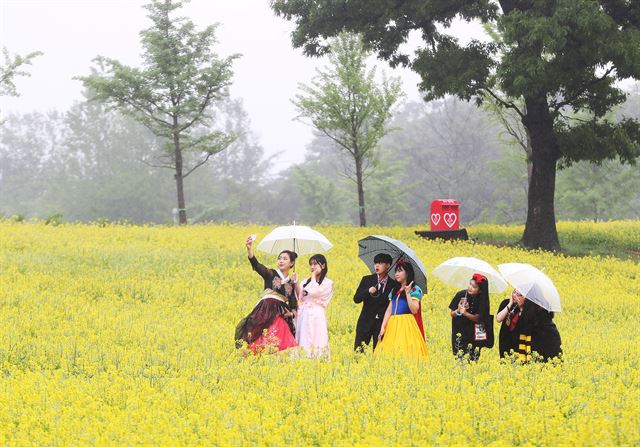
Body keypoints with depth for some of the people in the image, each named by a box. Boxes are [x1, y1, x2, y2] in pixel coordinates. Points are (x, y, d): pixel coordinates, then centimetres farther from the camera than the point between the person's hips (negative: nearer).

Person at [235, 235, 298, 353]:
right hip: (265, 313, -3)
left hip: (281, 317, 3)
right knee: (262, 345, -19)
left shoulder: (292, 283, 19)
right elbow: (256, 265, -8)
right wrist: (249, 248, -25)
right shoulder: (270, 274, 10)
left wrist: (292, 313, -2)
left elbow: (293, 305, 23)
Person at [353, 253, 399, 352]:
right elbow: (356, 299, 0)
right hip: (366, 322, 1)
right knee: (358, 351, -5)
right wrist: (368, 291, -15)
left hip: (382, 322, -1)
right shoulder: (366, 280, 7)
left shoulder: (394, 285, 2)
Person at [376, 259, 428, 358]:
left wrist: (407, 293, -15)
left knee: (405, 352, -14)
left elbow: (414, 310, -11)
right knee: (392, 352, -3)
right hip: (392, 325, 6)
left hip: (406, 325, -6)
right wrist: (383, 327, 4)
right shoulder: (394, 290, 19)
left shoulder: (415, 290, 1)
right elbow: (389, 310, 15)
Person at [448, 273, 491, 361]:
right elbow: (452, 313, -2)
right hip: (459, 331, 0)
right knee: (459, 357, -5)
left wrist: (465, 313, -27)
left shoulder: (482, 300, -7)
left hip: (473, 333, 0)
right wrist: (458, 311, -23)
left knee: (473, 359, -2)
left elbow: (477, 318, -11)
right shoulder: (460, 295, -8)